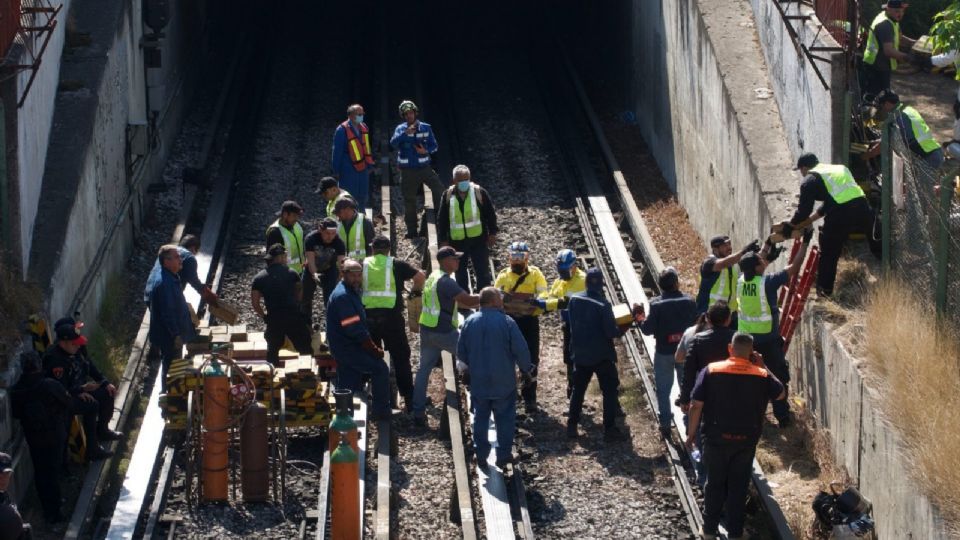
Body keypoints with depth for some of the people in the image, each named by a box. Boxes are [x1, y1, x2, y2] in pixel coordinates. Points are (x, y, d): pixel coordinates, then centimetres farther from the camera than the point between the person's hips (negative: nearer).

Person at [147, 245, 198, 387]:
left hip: (175, 335, 10)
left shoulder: (173, 278, 7)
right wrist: (176, 335, -23)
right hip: (169, 338, -10)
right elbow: (167, 313, -26)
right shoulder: (164, 284, -26)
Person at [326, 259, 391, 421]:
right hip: (347, 348, -10)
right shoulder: (342, 296, -20)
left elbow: (360, 325, 18)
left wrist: (372, 347, 8)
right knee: (380, 368, -9)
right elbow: (355, 330, -23)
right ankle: (381, 412, -2)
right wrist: (374, 350, -16)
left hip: (347, 347, 10)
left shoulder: (352, 291, 13)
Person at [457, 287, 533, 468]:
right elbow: (521, 350, -15)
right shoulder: (506, 322, -15)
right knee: (505, 419, 8)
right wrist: (525, 369, 3)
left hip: (478, 381, 3)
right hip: (503, 382, -3)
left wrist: (465, 369, 25)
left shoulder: (469, 322, -2)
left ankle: (481, 455, 17)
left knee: (480, 418, 14)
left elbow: (461, 350, 7)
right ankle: (503, 455, 10)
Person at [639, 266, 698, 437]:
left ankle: (665, 424, 12)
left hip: (664, 352, -2)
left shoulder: (656, 304, -15)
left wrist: (640, 321, 3)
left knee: (663, 389, 10)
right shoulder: (689, 302, -8)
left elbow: (648, 329, -16)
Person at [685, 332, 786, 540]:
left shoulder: (711, 371, -10)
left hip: (717, 438, 0)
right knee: (738, 486, 11)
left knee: (715, 484, 14)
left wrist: (691, 433, 3)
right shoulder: (762, 375, -7)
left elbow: (696, 406, -9)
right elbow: (781, 394, 12)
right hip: (747, 440, 0)